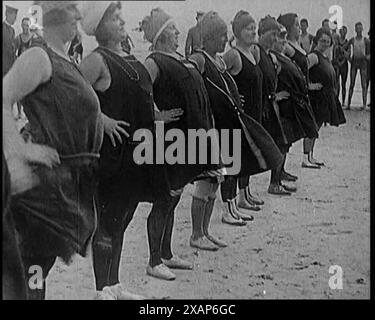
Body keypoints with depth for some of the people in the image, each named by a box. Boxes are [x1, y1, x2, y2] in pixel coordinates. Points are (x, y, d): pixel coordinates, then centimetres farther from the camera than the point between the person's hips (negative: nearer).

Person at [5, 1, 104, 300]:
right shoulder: (38, 57, -11)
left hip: (74, 182, 9)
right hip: (51, 178, -9)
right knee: (33, 267, -5)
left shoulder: (67, 61, 16)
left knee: (35, 268, 14)